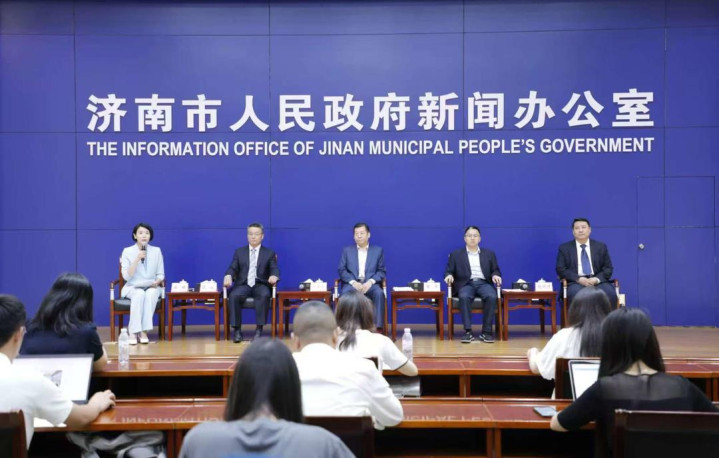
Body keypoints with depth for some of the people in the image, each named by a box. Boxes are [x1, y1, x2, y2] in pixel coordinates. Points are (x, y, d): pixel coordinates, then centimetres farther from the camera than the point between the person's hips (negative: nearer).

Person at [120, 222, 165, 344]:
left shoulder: (157, 251, 5)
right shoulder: (127, 251, 0)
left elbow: (161, 274, 6)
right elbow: (126, 276, -9)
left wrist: (157, 282, -16)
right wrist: (137, 259, -17)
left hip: (151, 288, 1)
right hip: (133, 287, -1)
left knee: (151, 294, -36)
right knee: (140, 294, -37)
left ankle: (144, 330, -32)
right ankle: (133, 332, -33)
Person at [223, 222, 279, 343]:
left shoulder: (269, 253, 14)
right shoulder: (239, 252, 17)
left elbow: (274, 269, 3)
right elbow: (232, 268, 7)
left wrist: (274, 276, -23)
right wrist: (228, 276, -18)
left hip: (260, 285, -1)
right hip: (243, 285, 1)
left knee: (264, 295, -36)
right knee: (234, 295, -32)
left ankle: (259, 329, -30)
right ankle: (237, 329, -23)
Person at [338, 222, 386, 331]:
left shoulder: (378, 250, 14)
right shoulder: (347, 250, 15)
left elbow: (382, 271, 7)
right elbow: (341, 270, 6)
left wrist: (370, 282, -13)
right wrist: (353, 282, -12)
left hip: (370, 283, 0)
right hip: (352, 283, 0)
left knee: (379, 293, -34)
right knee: (345, 294, -35)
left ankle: (378, 327, -34)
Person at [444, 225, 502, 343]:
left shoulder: (489, 254, 19)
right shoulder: (456, 254, 14)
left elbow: (496, 271, 15)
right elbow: (449, 271, 9)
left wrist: (495, 275, -9)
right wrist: (449, 276, -15)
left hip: (484, 283, 1)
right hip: (466, 284, -1)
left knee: (492, 297, -32)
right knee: (464, 297, -36)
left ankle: (486, 332, -25)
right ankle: (468, 331, -33)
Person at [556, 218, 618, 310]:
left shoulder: (601, 246, 16)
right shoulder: (564, 248, 11)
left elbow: (608, 268, 10)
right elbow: (560, 269, 2)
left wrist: (597, 279, -11)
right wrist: (578, 279, -14)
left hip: (597, 281, 2)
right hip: (576, 282, -2)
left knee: (610, 294, -30)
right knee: (575, 294, -36)